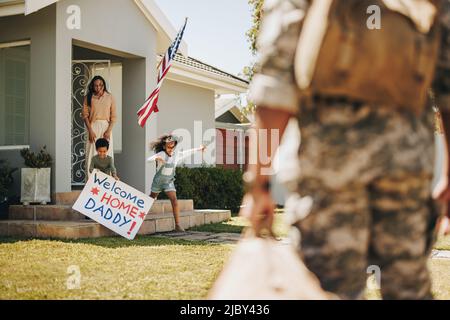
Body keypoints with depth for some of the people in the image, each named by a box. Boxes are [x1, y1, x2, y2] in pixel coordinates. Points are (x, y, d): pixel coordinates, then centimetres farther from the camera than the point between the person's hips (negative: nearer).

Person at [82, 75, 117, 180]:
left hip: (106, 126, 0)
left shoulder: (109, 97, 3)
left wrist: (109, 131, -9)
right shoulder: (89, 98, 4)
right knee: (92, 154, -3)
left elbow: (114, 116, 2)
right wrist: (90, 131, -8)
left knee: (107, 155, -3)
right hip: (93, 127, 0)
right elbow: (85, 115, 1)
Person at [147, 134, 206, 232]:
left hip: (169, 182, 2)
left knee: (174, 201, -17)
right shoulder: (161, 154, -22)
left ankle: (177, 225, -17)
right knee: (151, 199, 22)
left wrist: (198, 149, 20)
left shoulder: (176, 155, -9)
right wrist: (157, 158, -59)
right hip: (158, 181, -2)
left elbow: (187, 153, 10)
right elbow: (148, 160, -37)